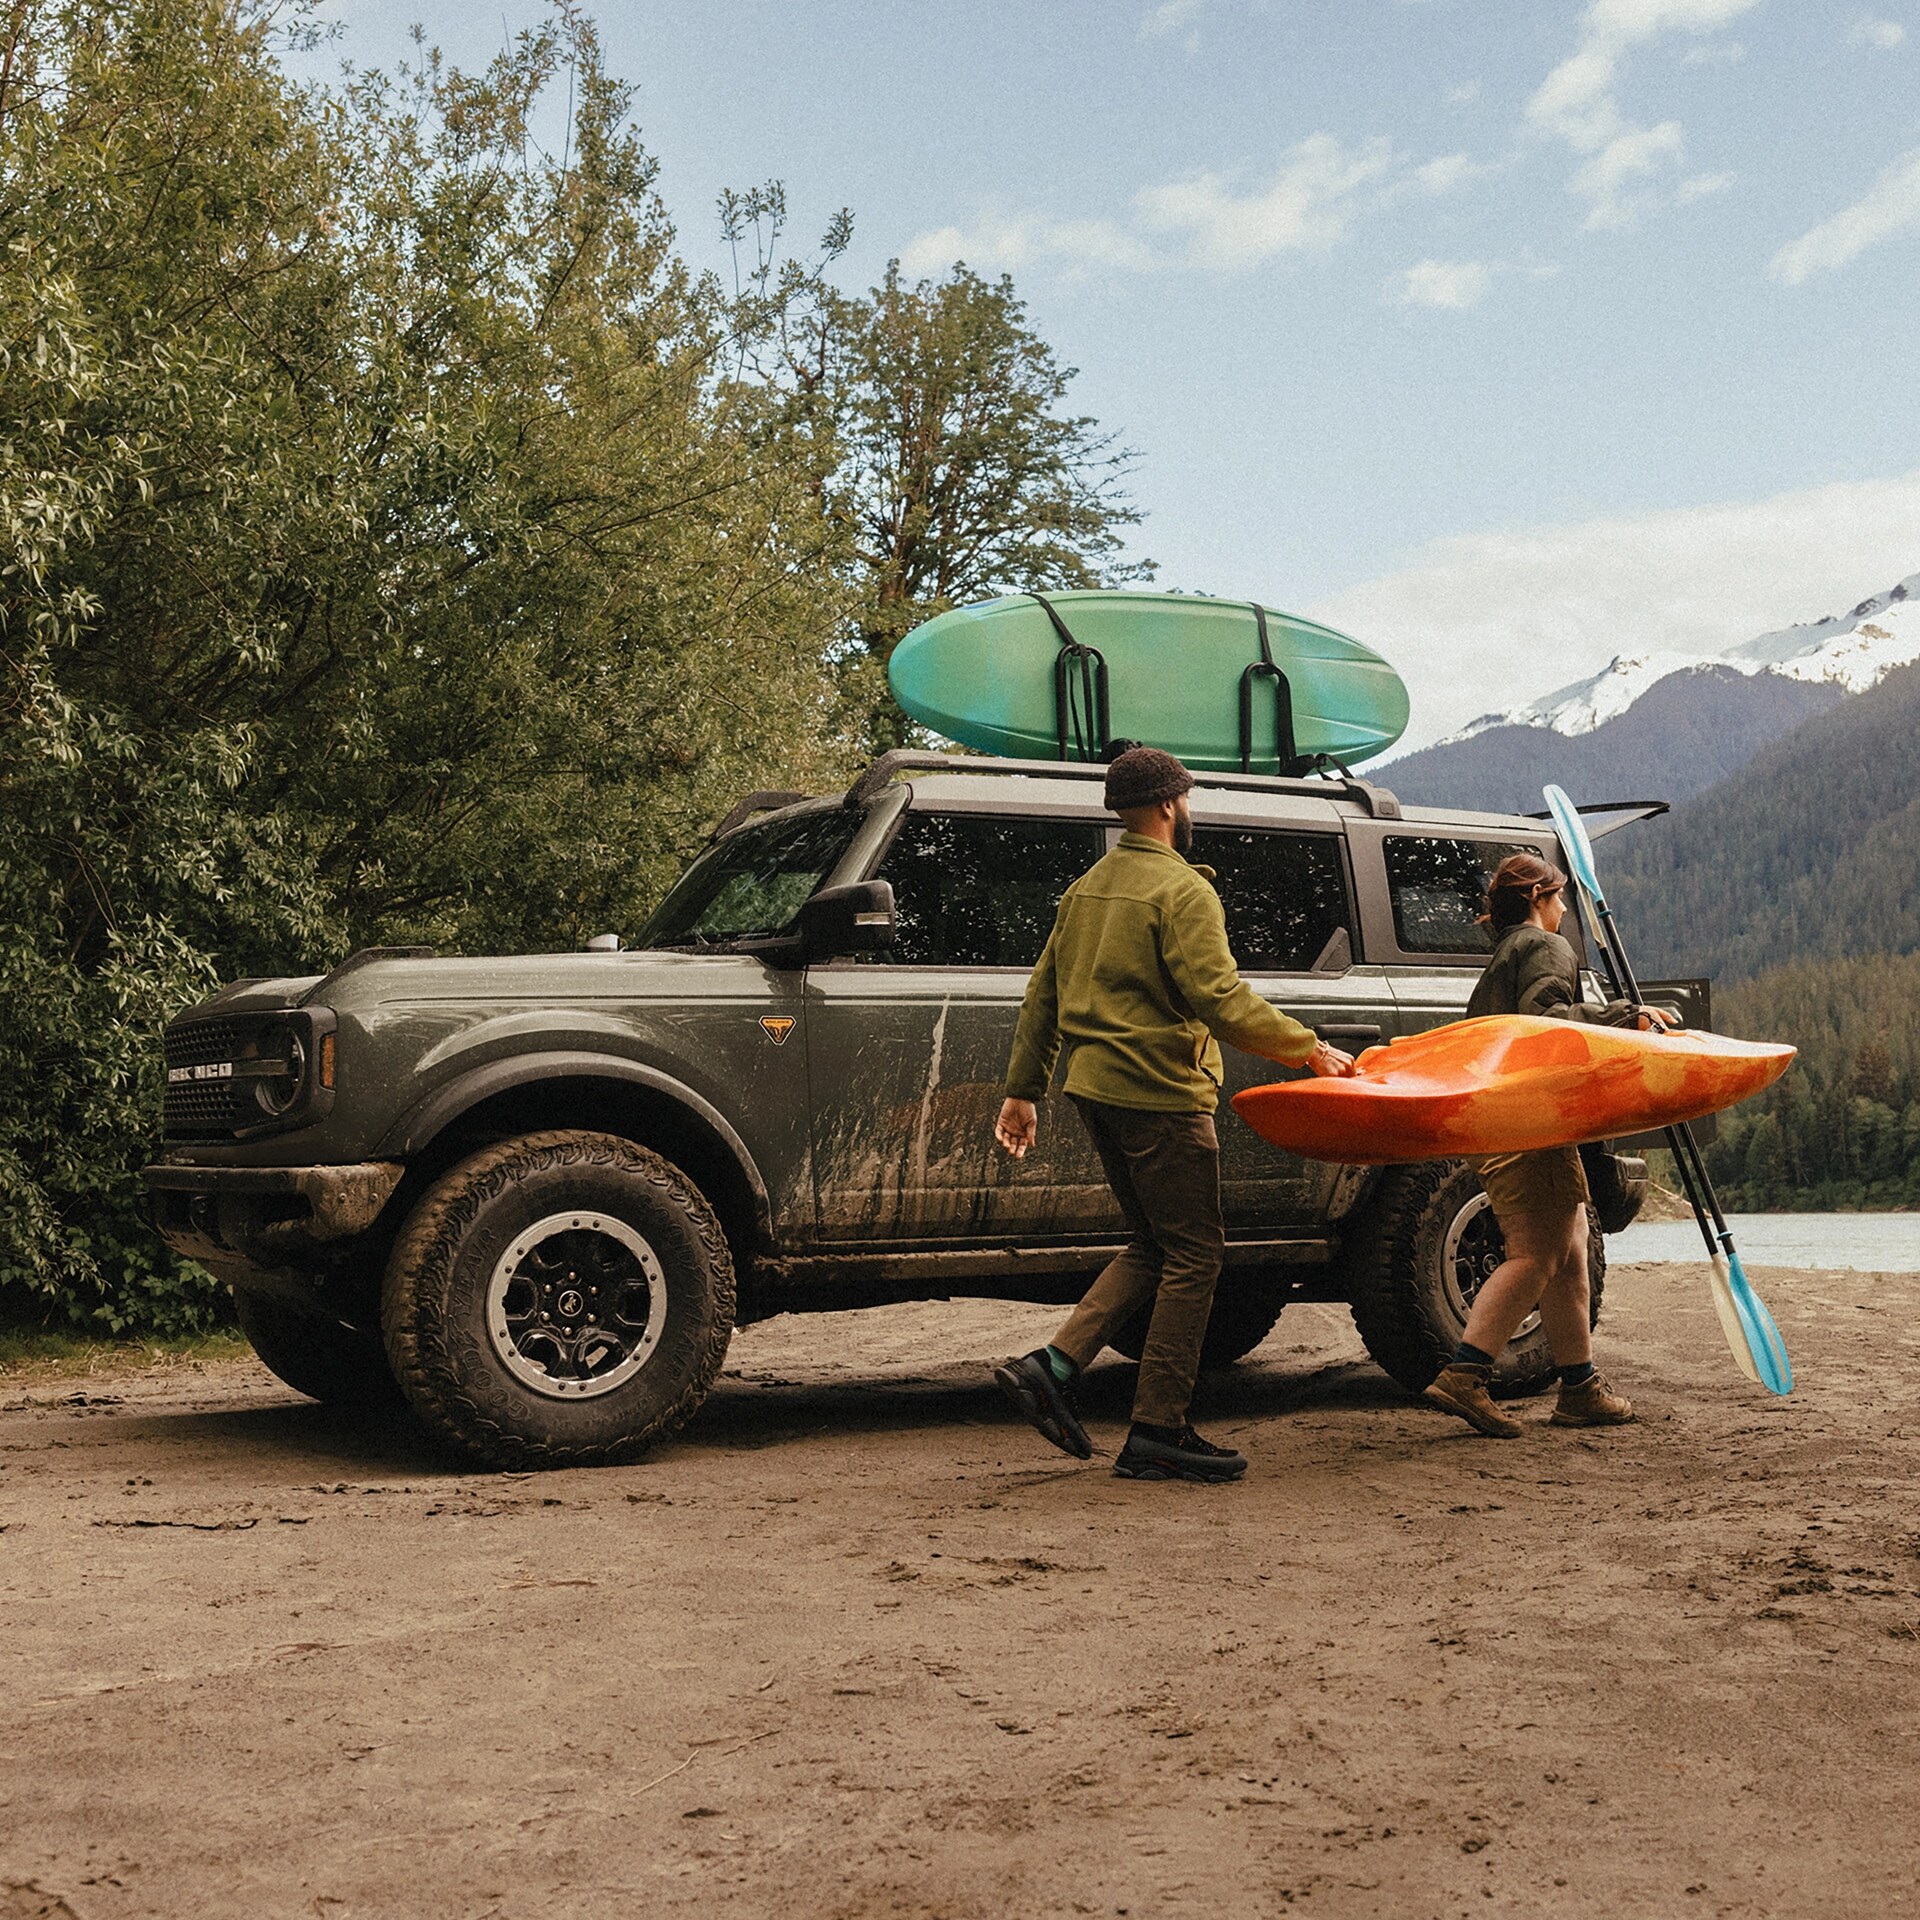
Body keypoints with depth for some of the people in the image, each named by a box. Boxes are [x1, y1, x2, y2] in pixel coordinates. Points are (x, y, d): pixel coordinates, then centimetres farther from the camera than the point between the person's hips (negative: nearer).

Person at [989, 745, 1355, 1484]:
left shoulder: (1086, 887, 15)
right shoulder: (1182, 889, -11)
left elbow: (1043, 994, 17)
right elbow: (1219, 998, -21)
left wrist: (1023, 1089, 21)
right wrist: (1308, 1048, -14)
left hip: (1097, 1088, 9)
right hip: (1159, 1094, -9)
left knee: (1154, 1245, 17)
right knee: (1193, 1254, -1)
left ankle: (1053, 1367, 6)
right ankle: (1156, 1435, 1)